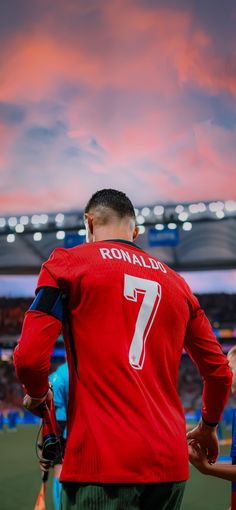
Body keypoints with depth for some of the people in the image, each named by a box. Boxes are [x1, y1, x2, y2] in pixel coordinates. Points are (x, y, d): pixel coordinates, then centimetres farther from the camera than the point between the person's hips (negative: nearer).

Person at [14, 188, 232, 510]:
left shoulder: (68, 262, 2)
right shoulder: (176, 282, 16)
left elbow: (29, 357, -8)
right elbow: (219, 373, 19)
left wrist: (38, 394, 14)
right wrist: (208, 427, 37)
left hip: (101, 459, -5)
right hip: (170, 463, 5)